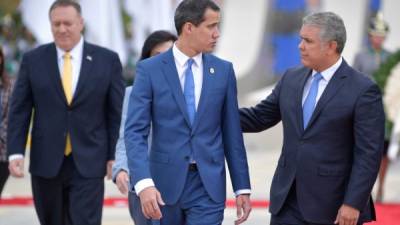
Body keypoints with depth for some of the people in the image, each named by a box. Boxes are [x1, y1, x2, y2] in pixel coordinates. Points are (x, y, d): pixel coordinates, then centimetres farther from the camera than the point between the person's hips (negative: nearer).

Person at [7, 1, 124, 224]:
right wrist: (16, 153, -7)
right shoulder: (33, 60, 4)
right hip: (46, 164, 2)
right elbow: (20, 111, 4)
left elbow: (117, 113, 3)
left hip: (88, 165, -2)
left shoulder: (107, 60, 1)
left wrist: (115, 156, -2)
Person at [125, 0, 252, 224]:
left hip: (208, 185, 1)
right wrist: (144, 183, -25)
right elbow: (135, 131, -11)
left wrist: (242, 187, 7)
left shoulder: (223, 70, 5)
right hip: (165, 183, -1)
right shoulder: (149, 70, -4)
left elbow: (232, 133, 9)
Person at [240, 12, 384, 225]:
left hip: (333, 208, -6)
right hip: (287, 203, 6)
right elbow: (259, 117, 17)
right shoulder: (291, 78, 9)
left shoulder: (363, 90, -10)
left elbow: (369, 154, -13)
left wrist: (353, 204, -18)